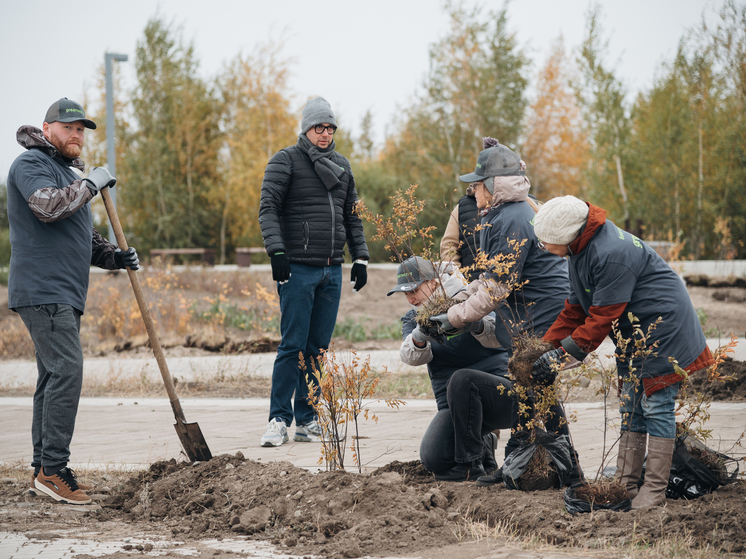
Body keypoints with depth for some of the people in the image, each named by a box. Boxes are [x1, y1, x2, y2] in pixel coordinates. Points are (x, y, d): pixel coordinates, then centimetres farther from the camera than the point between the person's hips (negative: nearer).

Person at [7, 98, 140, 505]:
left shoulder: (69, 171, 25)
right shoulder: (31, 163, -5)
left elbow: (83, 236, 29)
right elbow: (47, 206, -25)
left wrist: (113, 256, 11)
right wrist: (91, 184, -13)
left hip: (64, 294, 10)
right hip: (42, 291, -10)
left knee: (55, 377, 9)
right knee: (66, 370, -17)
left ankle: (44, 470, 13)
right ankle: (52, 468, -17)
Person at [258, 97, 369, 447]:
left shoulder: (341, 166, 16)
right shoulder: (286, 161, -1)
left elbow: (352, 215, 21)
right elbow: (268, 208, -8)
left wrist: (360, 257, 13)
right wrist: (276, 250, -20)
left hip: (332, 271, 5)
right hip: (298, 269, -5)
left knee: (318, 348, 6)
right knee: (293, 345, -9)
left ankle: (306, 420, 11)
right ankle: (279, 420, -6)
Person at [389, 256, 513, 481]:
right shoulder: (412, 319, 12)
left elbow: (497, 335, -20)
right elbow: (410, 356, -10)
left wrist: (477, 325, -42)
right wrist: (419, 338, -33)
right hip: (454, 406, 5)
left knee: (462, 379, -37)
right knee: (433, 460, -21)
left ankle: (471, 463, -23)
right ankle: (483, 445, 12)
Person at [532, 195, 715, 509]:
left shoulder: (611, 254, -29)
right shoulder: (579, 249, 3)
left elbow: (602, 317, -26)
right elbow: (576, 307, 11)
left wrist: (564, 353, -21)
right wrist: (546, 345, 3)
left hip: (663, 327, -10)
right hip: (634, 334, 10)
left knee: (656, 406, -7)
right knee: (631, 407, 11)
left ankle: (655, 489, -3)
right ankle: (626, 485, 16)